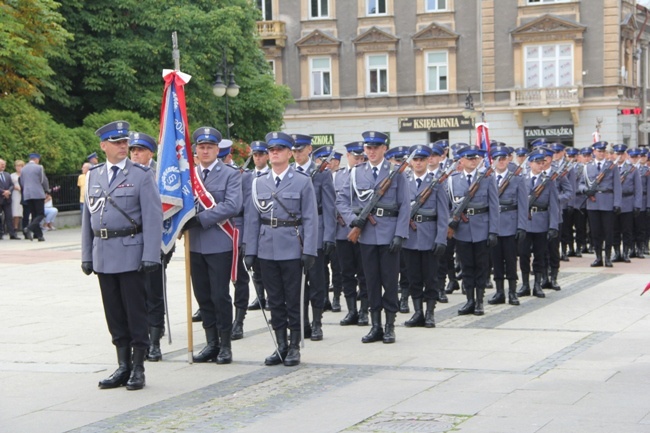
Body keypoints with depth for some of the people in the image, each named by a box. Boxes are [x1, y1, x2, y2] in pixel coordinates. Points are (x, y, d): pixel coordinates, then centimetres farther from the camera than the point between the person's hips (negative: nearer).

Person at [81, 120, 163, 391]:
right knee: (114, 314, 10)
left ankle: (137, 368, 8)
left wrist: (150, 255, -15)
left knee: (136, 312, 0)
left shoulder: (141, 175, -3)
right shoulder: (93, 175, 11)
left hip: (131, 253, -5)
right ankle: (123, 367, 19)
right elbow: (88, 216, 14)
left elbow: (153, 217, -8)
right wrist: (87, 255, 10)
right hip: (103, 254, 5)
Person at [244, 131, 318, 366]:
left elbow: (310, 219, -4)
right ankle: (281, 346, 16)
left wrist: (309, 251, -11)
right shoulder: (258, 183, 9)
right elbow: (253, 218, 9)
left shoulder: (302, 181, -1)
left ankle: (294, 347, 11)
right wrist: (250, 250, 2)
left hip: (292, 250, -3)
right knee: (275, 301, 8)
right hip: (267, 250, 3)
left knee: (294, 300, 2)